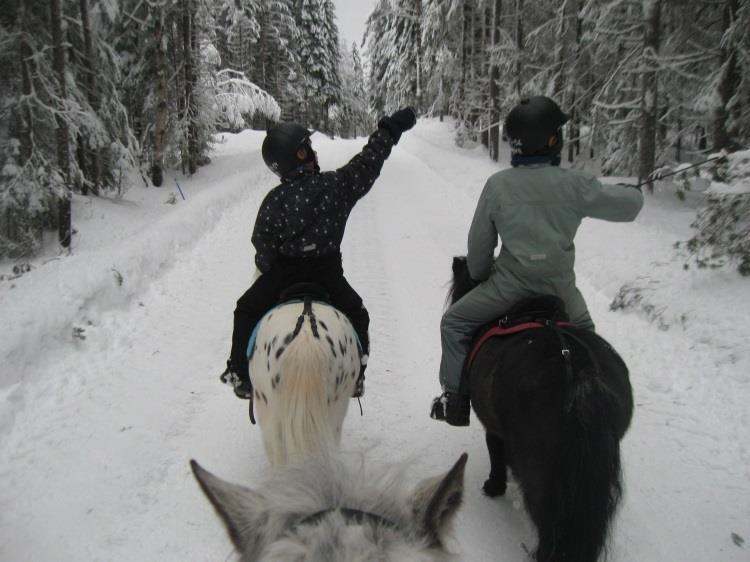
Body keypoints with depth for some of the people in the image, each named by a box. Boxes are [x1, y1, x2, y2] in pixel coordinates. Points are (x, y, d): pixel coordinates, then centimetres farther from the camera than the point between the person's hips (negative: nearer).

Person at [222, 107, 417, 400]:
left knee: (246, 312, 22)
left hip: (285, 272, -1)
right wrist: (392, 127, 13)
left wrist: (266, 268, 12)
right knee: (356, 316, 27)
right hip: (328, 272, 1)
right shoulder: (338, 184, -11)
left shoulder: (275, 200, -14)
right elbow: (369, 161, 1)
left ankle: (241, 376, 23)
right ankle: (355, 375, 27)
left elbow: (263, 245, -8)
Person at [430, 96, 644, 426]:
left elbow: (480, 242, -1)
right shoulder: (574, 185, -8)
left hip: (510, 284, -2)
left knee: (455, 323, 15)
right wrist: (630, 193, 25)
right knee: (582, 329, 33)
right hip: (560, 286, 2)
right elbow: (630, 205, 1)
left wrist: (479, 276, 17)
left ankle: (455, 399, 13)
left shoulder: (497, 185, -9)